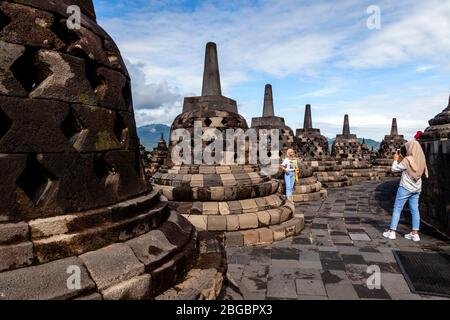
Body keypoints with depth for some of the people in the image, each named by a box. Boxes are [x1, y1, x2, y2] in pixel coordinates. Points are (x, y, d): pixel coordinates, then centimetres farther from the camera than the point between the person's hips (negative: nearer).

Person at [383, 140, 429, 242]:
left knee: (397, 209, 2)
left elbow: (394, 169, -10)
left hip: (406, 188, -6)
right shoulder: (421, 160, 2)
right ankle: (415, 233, 13)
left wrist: (396, 160, 5)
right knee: (415, 210, 10)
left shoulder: (407, 160, -19)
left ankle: (392, 232, 4)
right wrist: (401, 160, 13)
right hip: (417, 188, 6)